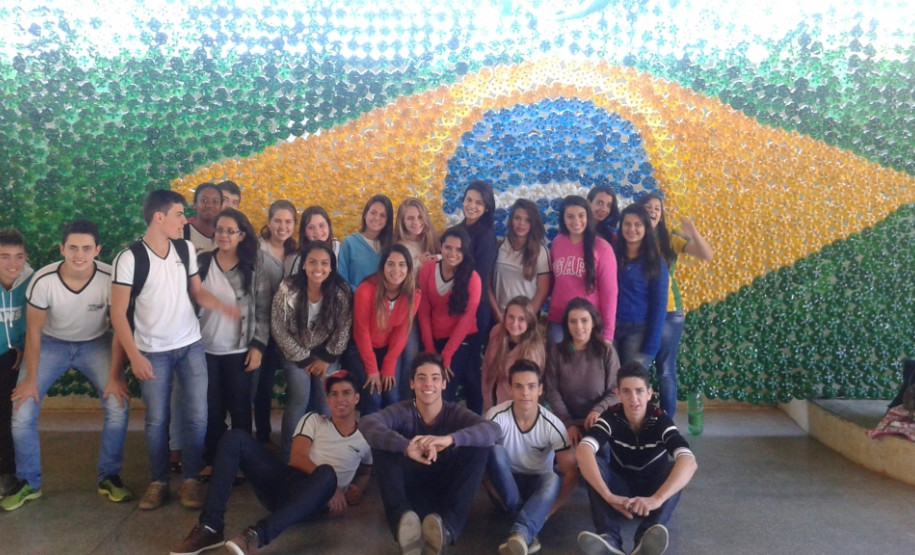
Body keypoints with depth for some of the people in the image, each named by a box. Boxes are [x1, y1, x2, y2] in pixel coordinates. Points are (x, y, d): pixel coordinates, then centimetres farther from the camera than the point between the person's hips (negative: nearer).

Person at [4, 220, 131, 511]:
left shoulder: (110, 278, -27)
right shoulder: (43, 280, -27)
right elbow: (33, 331, -13)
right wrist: (31, 377, -10)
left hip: (95, 344, 0)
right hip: (51, 343, 0)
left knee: (118, 408, -14)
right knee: (22, 413, -8)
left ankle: (109, 477, 7)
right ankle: (29, 483, 16)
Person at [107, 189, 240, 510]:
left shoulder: (186, 249, 1)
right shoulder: (129, 258, -13)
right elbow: (118, 314, -11)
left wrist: (222, 306, -12)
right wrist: (134, 356, -16)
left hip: (191, 346, 3)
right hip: (152, 351, -3)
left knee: (197, 416, 2)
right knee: (156, 420, 7)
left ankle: (190, 479, 17)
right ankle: (158, 481, 24)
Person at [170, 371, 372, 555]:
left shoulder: (365, 438, 16)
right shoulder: (313, 420, 15)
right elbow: (297, 458, 1)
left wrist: (356, 491, 3)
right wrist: (333, 488, -13)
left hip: (310, 498, -3)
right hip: (283, 483, 3)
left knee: (327, 473, -40)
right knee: (236, 438, -16)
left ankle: (256, 535, -52)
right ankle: (210, 527, -26)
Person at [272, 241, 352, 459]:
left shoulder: (341, 292, -16)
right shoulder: (288, 290, -20)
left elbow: (343, 330, -8)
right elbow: (279, 329, -14)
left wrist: (326, 359, -9)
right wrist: (303, 359, -11)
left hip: (326, 353, 2)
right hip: (296, 353, -1)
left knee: (327, 401, -7)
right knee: (300, 399, -14)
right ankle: (289, 455, 3)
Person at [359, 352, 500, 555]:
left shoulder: (455, 413, -7)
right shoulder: (401, 412, -7)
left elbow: (494, 429, -27)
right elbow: (367, 424, -30)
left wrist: (450, 439, -47)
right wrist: (406, 446, -49)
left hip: (446, 492, 0)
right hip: (410, 492, 0)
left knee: (479, 446, -23)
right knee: (381, 446, -22)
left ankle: (448, 526, -40)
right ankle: (402, 519, -45)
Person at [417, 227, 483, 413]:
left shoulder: (472, 278, -10)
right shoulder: (427, 270, -2)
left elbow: (466, 318, -12)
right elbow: (424, 312, -1)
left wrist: (446, 355, -14)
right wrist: (430, 350, -5)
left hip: (462, 342, -3)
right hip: (435, 340, 3)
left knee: (443, 393, -13)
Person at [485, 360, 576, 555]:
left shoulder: (552, 425, -17)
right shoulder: (497, 416, -19)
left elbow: (572, 473, -15)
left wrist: (548, 509, -22)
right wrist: (497, 496, -24)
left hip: (538, 485, 0)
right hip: (505, 485, 0)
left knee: (553, 479, -36)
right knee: (494, 449, -30)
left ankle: (520, 534, -59)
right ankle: (526, 513, -29)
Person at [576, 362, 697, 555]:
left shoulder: (660, 420, -20)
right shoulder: (611, 417, -18)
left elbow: (689, 462, -38)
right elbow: (583, 451, -35)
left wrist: (656, 499, -53)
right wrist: (608, 496, -50)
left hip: (652, 490, -1)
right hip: (621, 490, 1)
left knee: (675, 467, -32)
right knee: (591, 462, -28)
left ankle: (647, 539, -50)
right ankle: (608, 536, -43)